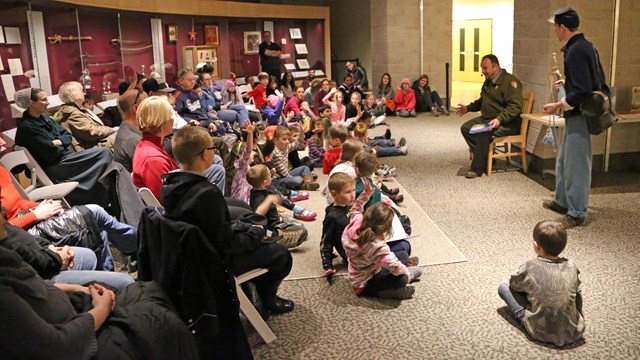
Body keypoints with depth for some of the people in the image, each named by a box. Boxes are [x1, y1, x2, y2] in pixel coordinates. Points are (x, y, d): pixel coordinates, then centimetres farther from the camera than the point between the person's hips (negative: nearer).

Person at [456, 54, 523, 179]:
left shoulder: (509, 81, -15)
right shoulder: (488, 82, 15)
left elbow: (515, 106, -23)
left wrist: (499, 119, -34)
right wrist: (468, 108, 21)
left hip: (506, 123, -10)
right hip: (486, 118, 10)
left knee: (482, 133, -33)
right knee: (465, 128, -4)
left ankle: (477, 168, -20)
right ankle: (485, 156, -1)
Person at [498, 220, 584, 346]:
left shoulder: (530, 266, -9)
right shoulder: (571, 266, -1)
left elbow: (514, 285, 9)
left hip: (542, 333, -3)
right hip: (573, 334, 4)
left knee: (503, 287, 7)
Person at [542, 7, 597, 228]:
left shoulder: (575, 51, -21)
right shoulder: (584, 46, 11)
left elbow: (582, 91, -26)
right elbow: (589, 80, 19)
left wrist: (558, 106, -17)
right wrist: (566, 83, 29)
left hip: (579, 115, -10)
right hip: (577, 113, 10)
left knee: (576, 164, -2)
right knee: (564, 160, 20)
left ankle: (577, 213, 8)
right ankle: (562, 201, 33)